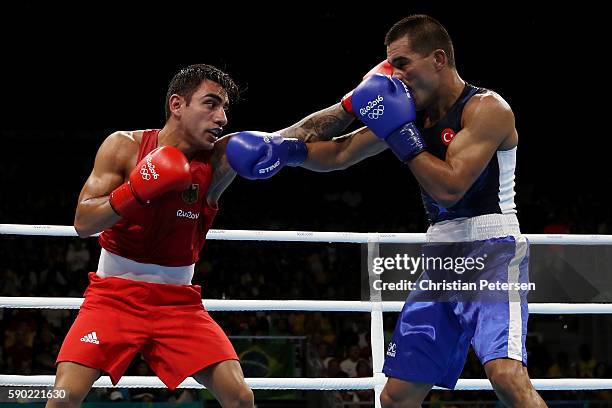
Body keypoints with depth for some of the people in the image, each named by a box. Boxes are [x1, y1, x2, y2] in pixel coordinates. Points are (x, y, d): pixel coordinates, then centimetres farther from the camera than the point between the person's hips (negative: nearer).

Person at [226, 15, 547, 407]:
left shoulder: (487, 108, -11)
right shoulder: (409, 113, 10)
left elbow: (450, 187, -20)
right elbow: (338, 155, 16)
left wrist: (400, 134, -16)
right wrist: (282, 147, 0)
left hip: (492, 252, -7)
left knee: (506, 374, -30)